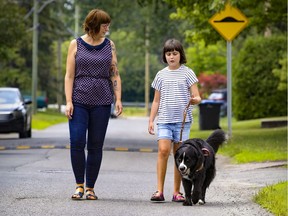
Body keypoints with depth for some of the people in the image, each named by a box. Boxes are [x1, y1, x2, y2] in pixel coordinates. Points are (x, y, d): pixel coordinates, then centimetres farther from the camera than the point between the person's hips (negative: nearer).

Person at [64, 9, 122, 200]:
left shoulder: (109, 46, 9)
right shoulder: (76, 45, 4)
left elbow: (115, 75, 9)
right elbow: (69, 75, 1)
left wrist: (118, 99, -1)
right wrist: (68, 102, -7)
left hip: (102, 102, 1)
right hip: (79, 100, -1)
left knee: (96, 146, 1)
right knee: (77, 143, -11)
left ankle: (90, 187, 8)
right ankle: (79, 185, 0)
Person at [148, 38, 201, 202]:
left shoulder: (187, 73, 3)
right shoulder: (161, 75, 11)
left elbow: (196, 96, 0)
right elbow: (156, 101, 17)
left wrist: (195, 100, -23)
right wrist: (151, 120, 10)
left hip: (182, 119, -1)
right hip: (164, 120, 1)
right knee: (163, 150, -15)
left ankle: (177, 192, 9)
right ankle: (160, 191, -15)